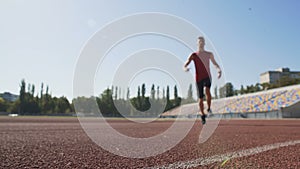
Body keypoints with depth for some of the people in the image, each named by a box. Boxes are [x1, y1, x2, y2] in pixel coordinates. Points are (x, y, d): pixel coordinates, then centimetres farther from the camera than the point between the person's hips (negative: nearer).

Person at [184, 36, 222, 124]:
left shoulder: (209, 54, 6)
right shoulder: (193, 55, 0)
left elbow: (215, 64, 16)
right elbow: (185, 65, -9)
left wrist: (219, 70, -6)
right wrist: (186, 69, -35)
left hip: (207, 77, 0)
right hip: (199, 79, 0)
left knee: (207, 91, -31)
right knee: (201, 98, 4)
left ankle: (209, 108, -6)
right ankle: (203, 116, 22)